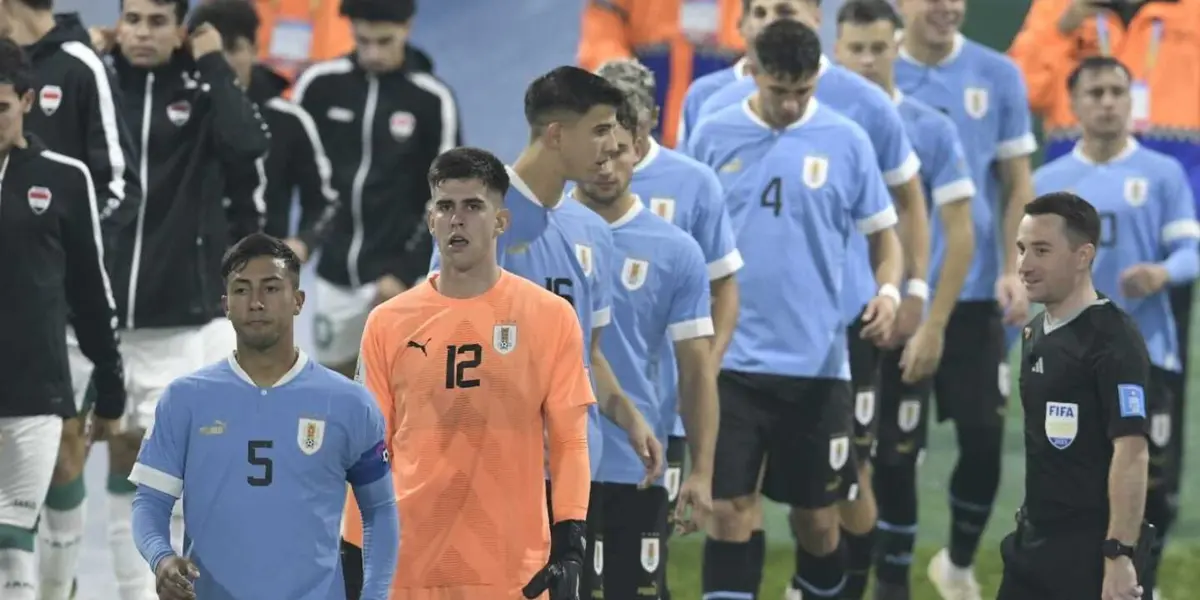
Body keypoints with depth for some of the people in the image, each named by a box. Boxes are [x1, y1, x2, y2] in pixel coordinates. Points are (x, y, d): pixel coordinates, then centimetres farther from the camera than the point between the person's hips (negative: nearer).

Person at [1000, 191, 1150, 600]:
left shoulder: (1112, 340, -15)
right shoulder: (1036, 332, 12)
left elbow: (1131, 453, -21)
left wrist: (1119, 555, -26)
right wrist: (1028, 527, 19)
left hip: (1090, 551, -9)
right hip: (1032, 543, 9)